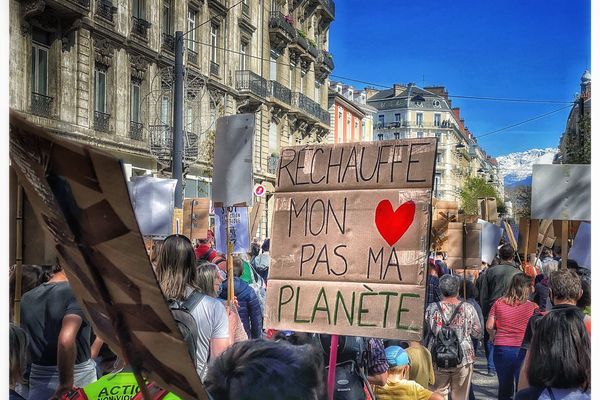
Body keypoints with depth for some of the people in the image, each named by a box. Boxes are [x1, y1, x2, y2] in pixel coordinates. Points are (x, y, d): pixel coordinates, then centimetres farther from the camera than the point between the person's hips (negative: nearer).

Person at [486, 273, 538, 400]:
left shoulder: (499, 303, -1)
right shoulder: (533, 307, -7)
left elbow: (489, 326, -1)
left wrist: (493, 336, 18)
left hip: (501, 349, 2)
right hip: (523, 350, -2)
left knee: (504, 389, 16)